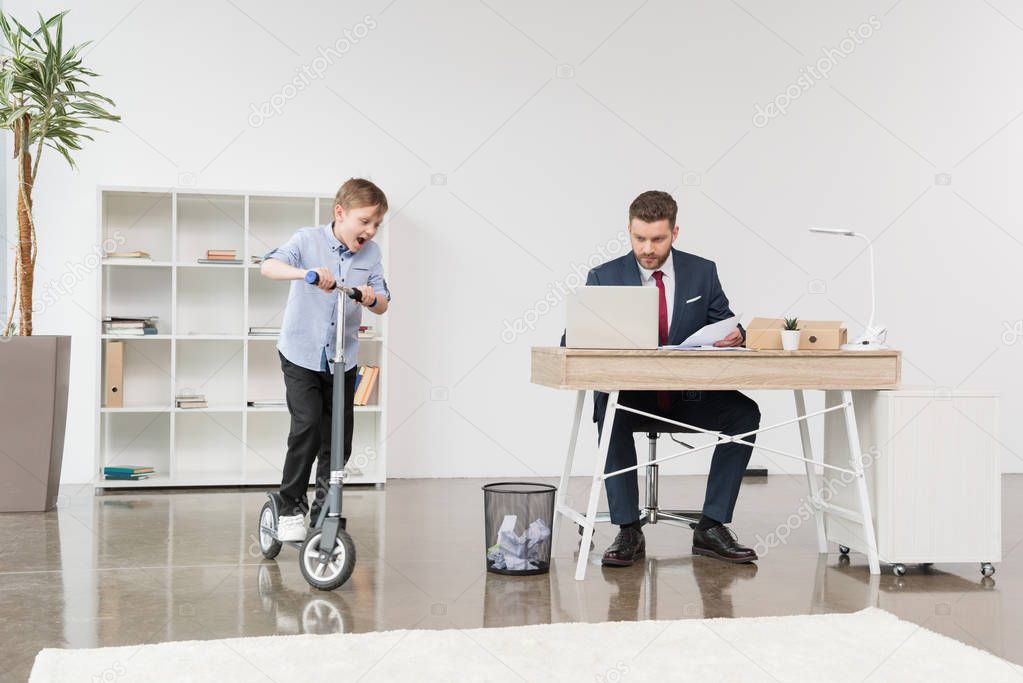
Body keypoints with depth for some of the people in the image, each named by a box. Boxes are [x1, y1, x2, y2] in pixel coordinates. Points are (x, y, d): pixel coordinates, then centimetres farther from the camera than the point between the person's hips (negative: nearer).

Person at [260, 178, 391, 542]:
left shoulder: (371, 253, 0)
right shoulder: (308, 240, -10)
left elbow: (383, 304, 0)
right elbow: (268, 266, -25)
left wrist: (372, 298, -24)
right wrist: (305, 272, -43)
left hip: (342, 358, 4)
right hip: (301, 353, -4)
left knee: (338, 439, 6)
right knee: (307, 425, -18)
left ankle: (324, 516, 20)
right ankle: (291, 506, -1)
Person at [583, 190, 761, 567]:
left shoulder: (703, 272, 4)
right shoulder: (604, 277, -1)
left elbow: (727, 327, 5)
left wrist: (735, 336, -21)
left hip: (690, 396, 2)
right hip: (629, 395, -2)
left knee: (744, 412, -24)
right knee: (610, 414, -34)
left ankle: (712, 527, -16)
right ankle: (629, 532, -26)